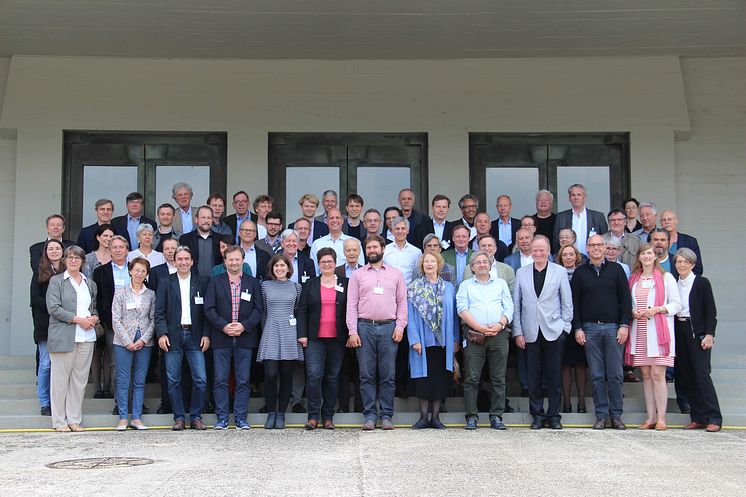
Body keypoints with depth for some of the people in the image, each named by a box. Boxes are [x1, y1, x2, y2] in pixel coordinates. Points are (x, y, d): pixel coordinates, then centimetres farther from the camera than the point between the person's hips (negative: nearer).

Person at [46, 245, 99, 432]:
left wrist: (94, 318, 0)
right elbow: (54, 308, -7)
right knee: (61, 379, -2)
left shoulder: (90, 283, 18)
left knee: (80, 379, 5)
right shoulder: (56, 281, 3)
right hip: (63, 337, -4)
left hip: (86, 337, 4)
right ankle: (59, 421, 6)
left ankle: (75, 420, 12)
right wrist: (78, 319, -12)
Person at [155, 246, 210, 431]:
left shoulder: (201, 283, 8)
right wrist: (162, 334, -8)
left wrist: (206, 334, -2)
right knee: (174, 380, 3)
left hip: (194, 336, 0)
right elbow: (159, 311, 3)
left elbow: (206, 311, 7)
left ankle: (196, 417, 8)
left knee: (201, 379, -5)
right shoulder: (166, 283, 7)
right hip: (173, 336, 0)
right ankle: (179, 418, 12)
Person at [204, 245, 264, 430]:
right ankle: (222, 418, 7)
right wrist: (224, 326, -12)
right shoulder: (215, 282, 7)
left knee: (243, 380, 2)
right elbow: (209, 309, 0)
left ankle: (241, 418, 8)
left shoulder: (253, 283, 9)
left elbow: (258, 309, 3)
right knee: (220, 380, 0)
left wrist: (243, 325, -11)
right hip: (221, 338, 0)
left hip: (245, 338, 0)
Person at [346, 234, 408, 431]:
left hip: (389, 328, 0)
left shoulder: (395, 274, 11)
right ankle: (369, 415, 7)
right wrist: (352, 331, -3)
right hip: (365, 327, 0)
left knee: (388, 375, 0)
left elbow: (402, 302, 9)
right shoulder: (357, 275, 10)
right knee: (366, 375, 1)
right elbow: (352, 304, 5)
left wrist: (400, 326, -2)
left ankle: (386, 416, 7)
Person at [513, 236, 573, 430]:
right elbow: (516, 304, 8)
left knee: (554, 377, 2)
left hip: (554, 332, -1)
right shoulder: (521, 273, 8)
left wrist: (565, 326, -1)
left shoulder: (560, 272, 5)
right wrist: (517, 332, 2)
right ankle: (537, 415, 13)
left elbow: (567, 302, 6)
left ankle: (554, 415, 11)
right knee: (534, 377, 4)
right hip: (530, 333, 1)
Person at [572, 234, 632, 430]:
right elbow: (575, 302, 7)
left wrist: (624, 325, -5)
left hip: (613, 327, 0)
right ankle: (601, 416, 7)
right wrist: (577, 328, -1)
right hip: (590, 329, 1)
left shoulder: (616, 269, 7)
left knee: (615, 375, -1)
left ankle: (616, 416, 7)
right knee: (597, 376, 1)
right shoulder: (580, 272, 8)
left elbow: (625, 299, 4)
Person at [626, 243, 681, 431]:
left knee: (657, 374, -9)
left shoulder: (666, 277, 4)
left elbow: (677, 304, 1)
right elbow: (628, 304, 20)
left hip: (658, 332, -4)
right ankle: (650, 417, 10)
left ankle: (661, 418, -5)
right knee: (646, 375, 5)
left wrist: (657, 309, -12)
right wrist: (633, 312, -1)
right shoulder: (633, 279, 15)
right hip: (639, 332, 4)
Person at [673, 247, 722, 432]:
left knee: (702, 374, -11)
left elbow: (711, 311, -5)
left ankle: (714, 419, -6)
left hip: (697, 332, -5)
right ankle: (698, 418, 11)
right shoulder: (674, 284, 12)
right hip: (679, 333, 5)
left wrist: (709, 334, -14)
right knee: (686, 377, 4)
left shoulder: (702, 283, -2)